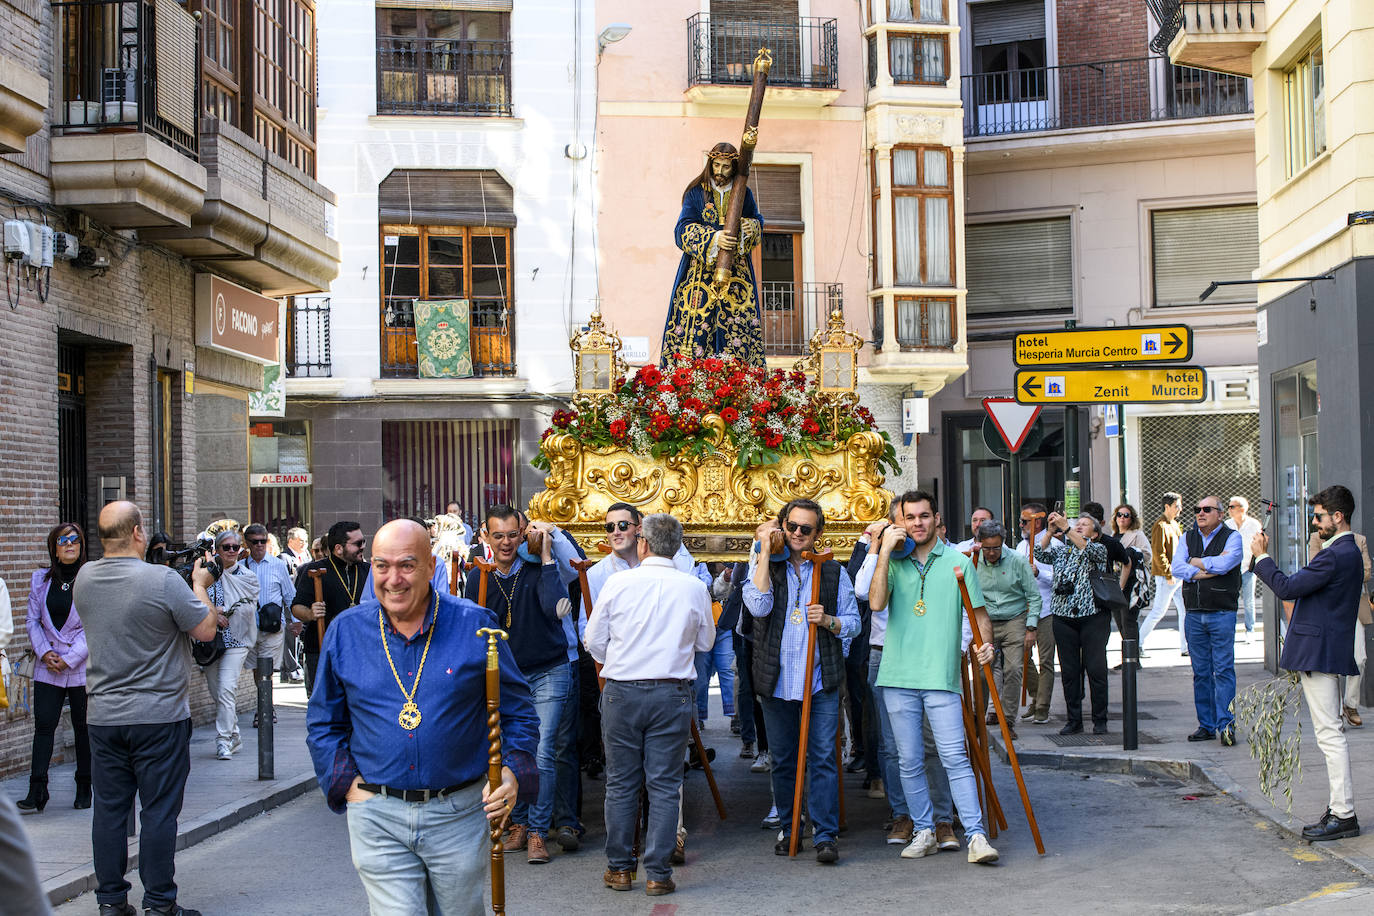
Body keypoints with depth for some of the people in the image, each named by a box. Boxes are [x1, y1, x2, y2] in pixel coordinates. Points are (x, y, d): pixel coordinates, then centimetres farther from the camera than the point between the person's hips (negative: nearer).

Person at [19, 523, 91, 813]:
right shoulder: (41, 579, 7)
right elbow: (32, 620, 10)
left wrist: (69, 658, -11)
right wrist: (44, 652, -5)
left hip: (83, 667, -3)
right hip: (48, 668, 3)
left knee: (84, 727, 5)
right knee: (43, 724, -4)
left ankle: (84, 789, 16)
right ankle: (37, 791, -4)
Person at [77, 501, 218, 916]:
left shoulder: (84, 579, 1)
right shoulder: (164, 581, -17)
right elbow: (205, 630, -9)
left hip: (103, 716, 5)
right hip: (159, 715, -5)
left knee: (109, 808, 11)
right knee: (158, 811, 2)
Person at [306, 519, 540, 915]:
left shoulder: (475, 625, -3)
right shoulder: (346, 631, 2)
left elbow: (518, 712, 4)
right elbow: (323, 722, 13)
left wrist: (512, 772, -11)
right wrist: (347, 783, 0)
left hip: (460, 813, 0)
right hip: (377, 817, 0)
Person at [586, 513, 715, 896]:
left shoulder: (618, 583, -5)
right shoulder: (694, 588, -2)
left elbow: (594, 642, 3)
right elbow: (706, 642, 12)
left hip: (621, 692, 0)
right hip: (673, 693, 0)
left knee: (621, 783, 10)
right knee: (664, 785, 5)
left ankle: (619, 869, 17)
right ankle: (658, 874, 5)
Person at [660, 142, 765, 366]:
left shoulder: (745, 194, 12)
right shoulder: (696, 192, 4)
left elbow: (759, 223, 15)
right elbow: (683, 230, -5)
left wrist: (750, 227, -10)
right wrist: (713, 238, -22)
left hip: (736, 272, 2)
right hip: (701, 270, -2)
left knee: (737, 322, -7)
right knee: (697, 323, -10)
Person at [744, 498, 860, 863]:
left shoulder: (833, 572, 8)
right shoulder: (765, 569, 6)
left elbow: (853, 623, 10)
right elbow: (758, 606, -15)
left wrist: (829, 621, -12)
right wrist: (765, 552, -12)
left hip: (821, 681, -1)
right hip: (776, 681, 1)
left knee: (823, 758, -5)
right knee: (783, 760, 9)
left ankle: (825, 836, -2)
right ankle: (789, 829, 21)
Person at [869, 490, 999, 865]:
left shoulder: (958, 562, 6)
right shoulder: (894, 563, 8)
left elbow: (979, 610, 11)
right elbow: (876, 602, -9)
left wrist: (986, 642, -8)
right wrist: (885, 552, -9)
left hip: (942, 677, -2)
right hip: (898, 677, 2)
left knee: (955, 757, -9)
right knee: (909, 761, 7)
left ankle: (976, 835, -8)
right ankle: (924, 832, 18)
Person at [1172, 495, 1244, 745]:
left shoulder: (1232, 537, 1)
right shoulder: (1188, 538, 13)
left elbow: (1223, 564, -17)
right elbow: (1177, 568, -1)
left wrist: (1195, 562, -3)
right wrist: (1207, 570, -10)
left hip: (1222, 614, -4)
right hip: (1194, 614, 4)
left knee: (1223, 669, -7)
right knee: (1201, 672, 7)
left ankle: (1225, 723, -6)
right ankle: (1206, 725, 12)